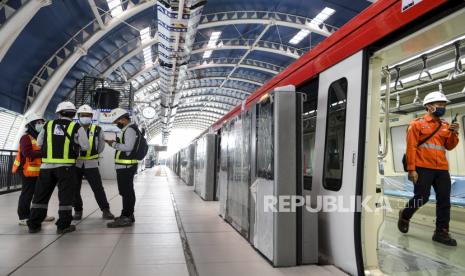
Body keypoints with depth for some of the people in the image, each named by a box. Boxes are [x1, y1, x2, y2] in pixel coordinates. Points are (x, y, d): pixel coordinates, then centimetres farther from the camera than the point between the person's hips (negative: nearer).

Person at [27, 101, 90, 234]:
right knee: (65, 195, 3)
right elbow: (85, 147, -2)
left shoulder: (48, 125, 7)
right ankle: (63, 225, 5)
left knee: (41, 194, 13)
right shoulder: (76, 127, -3)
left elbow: (39, 143, 15)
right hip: (66, 166, -3)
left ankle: (34, 224, 20)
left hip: (47, 165, 4)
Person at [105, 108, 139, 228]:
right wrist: (115, 143, 11)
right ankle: (128, 215, 24)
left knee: (126, 191, -8)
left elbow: (128, 147, -23)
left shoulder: (130, 129, -14)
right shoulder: (129, 129, 19)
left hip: (125, 166, -11)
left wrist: (114, 144, -12)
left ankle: (126, 217, -5)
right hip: (127, 166, 11)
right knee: (128, 191, 15)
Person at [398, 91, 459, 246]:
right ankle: (404, 216, 22)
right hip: (423, 168, -5)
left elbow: (449, 146, 14)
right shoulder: (417, 123, -2)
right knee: (421, 198, -5)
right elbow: (411, 147, -7)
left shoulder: (445, 126, 14)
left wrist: (454, 133, -5)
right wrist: (411, 169, -13)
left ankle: (441, 232, 14)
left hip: (442, 169, 6)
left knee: (444, 200, 4)